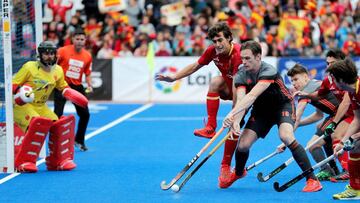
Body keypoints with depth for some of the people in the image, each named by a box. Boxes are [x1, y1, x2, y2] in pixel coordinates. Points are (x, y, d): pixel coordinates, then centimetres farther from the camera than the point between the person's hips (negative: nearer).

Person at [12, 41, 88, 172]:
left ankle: (57, 161, 8)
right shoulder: (29, 67, -12)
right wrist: (19, 91, -30)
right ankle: (23, 162, -27)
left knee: (59, 125, -9)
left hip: (40, 106, 6)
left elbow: (63, 87, 21)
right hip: (21, 106, -6)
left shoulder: (58, 71, 5)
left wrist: (72, 94, 1)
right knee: (37, 124, -32)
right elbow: (13, 84, -10)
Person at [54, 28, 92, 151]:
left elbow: (87, 73, 12)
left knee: (85, 114, 6)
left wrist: (89, 85, -4)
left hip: (77, 86, 4)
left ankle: (79, 140, 27)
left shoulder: (87, 56, 1)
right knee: (58, 114, -11)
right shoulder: (63, 51, -9)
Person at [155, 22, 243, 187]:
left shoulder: (238, 54, -35)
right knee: (215, 81, -27)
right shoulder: (213, 51, -13)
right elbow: (195, 66, 4)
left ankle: (225, 167, 0)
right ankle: (210, 127, -28)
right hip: (228, 87, 5)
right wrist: (173, 78, -4)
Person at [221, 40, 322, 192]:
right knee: (243, 144, -7)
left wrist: (232, 113, -54)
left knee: (286, 136, -32)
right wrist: (235, 121, -45)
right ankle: (238, 172, 30)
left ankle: (312, 179, -27)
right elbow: (241, 100, -27)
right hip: (261, 110, 5)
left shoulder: (268, 71, -31)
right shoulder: (241, 75, -14)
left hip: (283, 106, -5)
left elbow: (252, 96, -43)